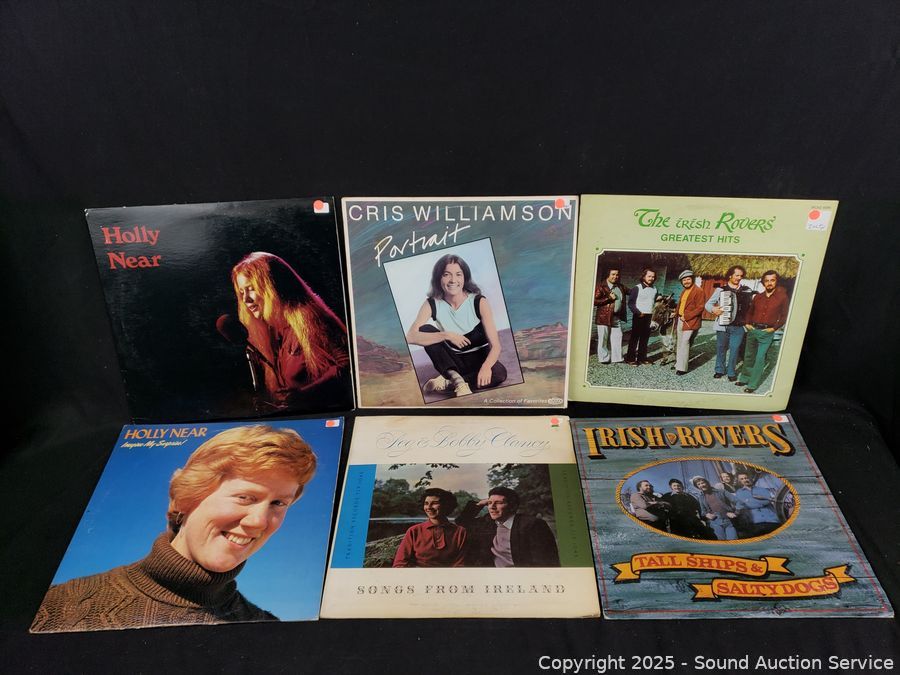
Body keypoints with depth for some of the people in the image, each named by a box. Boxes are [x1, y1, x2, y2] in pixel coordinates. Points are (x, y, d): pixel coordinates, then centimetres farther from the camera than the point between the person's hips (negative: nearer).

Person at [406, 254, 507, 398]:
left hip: (478, 360, -1)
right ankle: (457, 378, -29)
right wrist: (447, 335, -32)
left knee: (499, 373, -33)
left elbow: (495, 345, -21)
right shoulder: (432, 304, -10)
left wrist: (486, 367, -43)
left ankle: (446, 383, -22)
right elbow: (410, 337, -25)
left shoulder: (479, 302, -15)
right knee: (425, 330, -21)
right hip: (452, 363, 1)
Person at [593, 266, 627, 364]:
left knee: (617, 337, 4)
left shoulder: (620, 287, 13)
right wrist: (608, 298, -16)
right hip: (604, 317, -6)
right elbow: (594, 301, -12)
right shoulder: (601, 287, -6)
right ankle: (604, 358, 11)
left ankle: (616, 357, 12)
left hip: (617, 317, 6)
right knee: (603, 338, 2)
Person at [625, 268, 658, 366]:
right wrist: (638, 312, -16)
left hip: (649, 316, 6)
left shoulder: (654, 290, 11)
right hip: (639, 316, -6)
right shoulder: (637, 288, -6)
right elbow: (630, 303, -8)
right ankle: (630, 358, 1)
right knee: (634, 337, -2)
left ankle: (642, 357, 17)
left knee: (645, 337, 10)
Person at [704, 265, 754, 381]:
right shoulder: (721, 289, 2)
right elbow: (708, 304, 5)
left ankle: (731, 372, 12)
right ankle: (720, 370, 22)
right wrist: (713, 309, -16)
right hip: (722, 325, 0)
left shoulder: (746, 291, 6)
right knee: (721, 349, 8)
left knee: (734, 349, 0)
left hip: (738, 326, 1)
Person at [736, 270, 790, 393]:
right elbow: (750, 312, 21)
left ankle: (753, 384, 0)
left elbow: (784, 316, 1)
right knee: (748, 356, 12)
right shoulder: (758, 297, 8)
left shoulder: (782, 297, -2)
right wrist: (747, 323, 7)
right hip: (752, 330, 4)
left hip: (767, 332, -4)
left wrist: (774, 328, -7)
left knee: (760, 359, -5)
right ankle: (744, 378, 25)